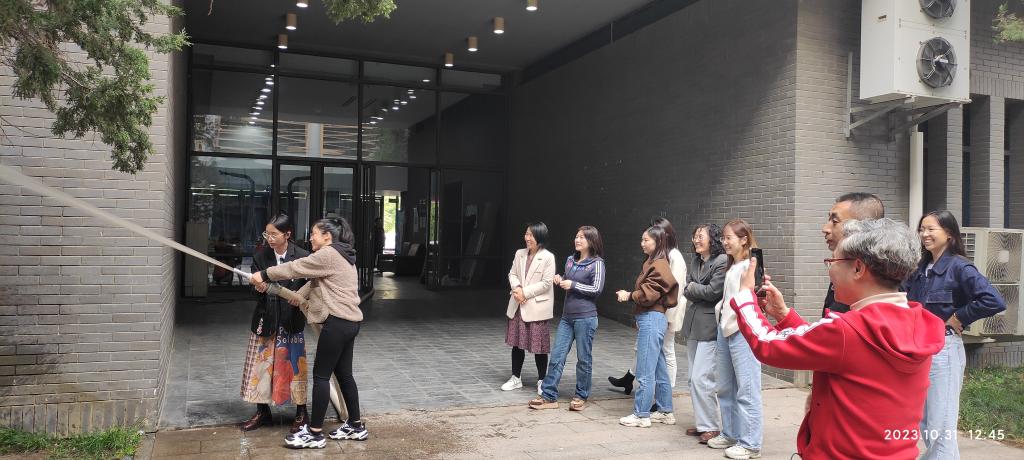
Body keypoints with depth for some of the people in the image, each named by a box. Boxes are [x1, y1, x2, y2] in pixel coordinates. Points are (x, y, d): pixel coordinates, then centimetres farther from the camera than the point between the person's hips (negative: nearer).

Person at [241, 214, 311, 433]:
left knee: (292, 365, 4)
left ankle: (301, 413, 19)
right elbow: (256, 290, -1)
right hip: (266, 319, 3)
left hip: (291, 320, -3)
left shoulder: (302, 257, -9)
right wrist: (259, 288, -22)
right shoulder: (260, 256, -1)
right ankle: (262, 412, 25)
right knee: (261, 365, 9)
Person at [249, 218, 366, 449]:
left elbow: (296, 267, -10)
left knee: (321, 375, -4)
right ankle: (356, 426, 22)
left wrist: (264, 274, 0)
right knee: (343, 373, 15)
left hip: (338, 322, -10)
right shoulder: (340, 255, 20)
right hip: (349, 321, 10)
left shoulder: (329, 254, -12)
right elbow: (314, 282, 19)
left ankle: (315, 433, 2)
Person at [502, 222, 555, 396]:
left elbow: (546, 283, -14)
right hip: (518, 305, 6)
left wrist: (525, 292, -15)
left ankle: (542, 380, 18)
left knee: (538, 345, 3)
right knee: (517, 342, 12)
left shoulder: (548, 257, -11)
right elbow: (512, 274, 9)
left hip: (537, 307, -5)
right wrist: (517, 288, -11)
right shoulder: (520, 254, 7)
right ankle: (516, 378, 25)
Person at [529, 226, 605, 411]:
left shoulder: (597, 263, -7)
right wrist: (559, 280, 3)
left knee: (583, 359, 5)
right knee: (556, 356, 4)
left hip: (585, 317, -6)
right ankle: (548, 396, 8)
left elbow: (597, 289, -14)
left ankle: (581, 396, 20)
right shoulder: (570, 260, 12)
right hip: (567, 316, 6)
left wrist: (573, 285, -15)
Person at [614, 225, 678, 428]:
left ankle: (641, 415, 4)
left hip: (652, 320, -10)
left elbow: (649, 293, -18)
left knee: (645, 372, -3)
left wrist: (629, 295, -5)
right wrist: (629, 295, 1)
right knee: (659, 369, 15)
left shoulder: (659, 265, -12)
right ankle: (665, 412, 24)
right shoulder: (653, 263, 17)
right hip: (648, 318, 10)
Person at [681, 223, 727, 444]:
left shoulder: (722, 261, -12)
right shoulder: (696, 262, 14)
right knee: (694, 379, 12)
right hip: (693, 324, 9)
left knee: (701, 378, -10)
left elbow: (712, 292, -16)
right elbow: (687, 291, 9)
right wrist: (694, 291, -10)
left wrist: (693, 288, -1)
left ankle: (711, 427, 2)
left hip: (710, 327, -9)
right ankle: (702, 423, 22)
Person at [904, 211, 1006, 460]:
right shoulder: (921, 270, 10)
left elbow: (994, 301, -23)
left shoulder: (959, 267, -11)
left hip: (943, 349, -8)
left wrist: (958, 318, -15)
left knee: (941, 429, -2)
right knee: (923, 424, 15)